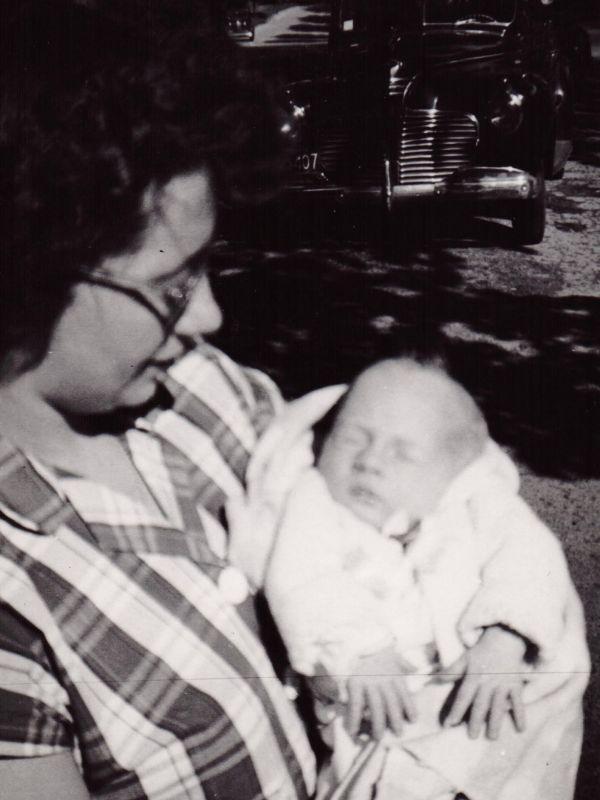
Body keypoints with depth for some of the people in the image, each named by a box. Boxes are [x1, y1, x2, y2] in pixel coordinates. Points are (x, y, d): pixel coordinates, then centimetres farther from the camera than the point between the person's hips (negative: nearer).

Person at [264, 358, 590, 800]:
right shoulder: (317, 503, -7)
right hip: (381, 710, 0)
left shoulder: (478, 502, -5)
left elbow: (527, 555, -17)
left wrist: (504, 644, -33)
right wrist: (353, 651, -34)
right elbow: (298, 583, -20)